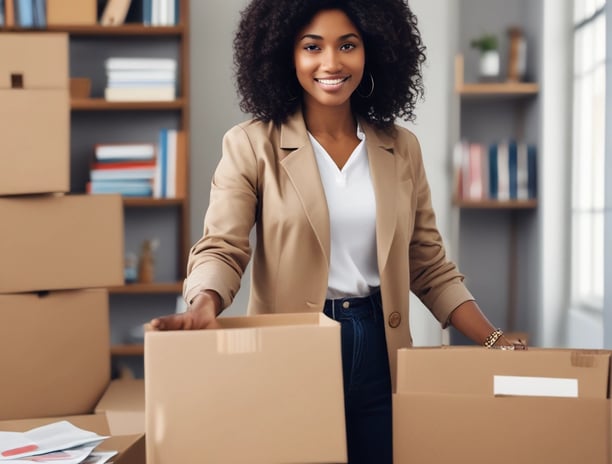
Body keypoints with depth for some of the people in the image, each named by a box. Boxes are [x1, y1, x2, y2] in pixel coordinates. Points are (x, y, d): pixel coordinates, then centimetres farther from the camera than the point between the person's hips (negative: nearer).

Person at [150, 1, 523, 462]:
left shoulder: (401, 148, 6)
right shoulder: (253, 145, -4)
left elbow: (429, 266, 10)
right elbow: (221, 247, -11)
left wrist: (496, 341, 1)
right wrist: (205, 306, -32)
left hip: (380, 351, 3)